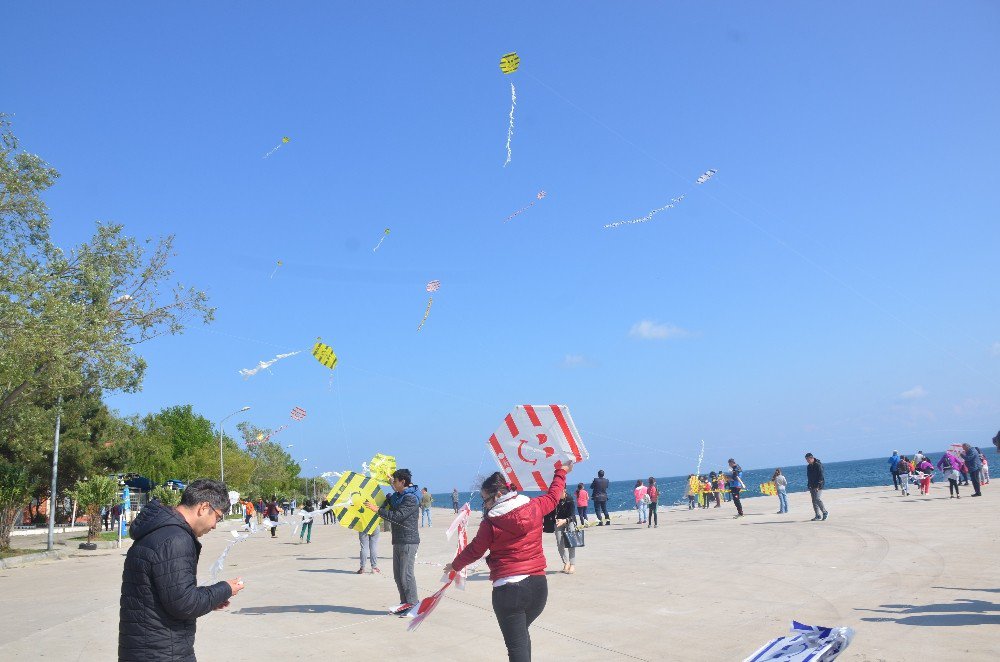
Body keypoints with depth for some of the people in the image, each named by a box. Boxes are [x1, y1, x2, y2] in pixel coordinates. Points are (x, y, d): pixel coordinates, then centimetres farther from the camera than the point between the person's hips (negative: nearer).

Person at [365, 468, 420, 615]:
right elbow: (387, 503, 33)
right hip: (398, 541, 10)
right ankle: (405, 603, 19)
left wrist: (377, 509, -21)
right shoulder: (397, 496, 15)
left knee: (406, 573, -9)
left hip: (408, 541, -10)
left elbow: (396, 516, -23)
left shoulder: (411, 499, -15)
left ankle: (412, 604, -3)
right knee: (398, 574, 12)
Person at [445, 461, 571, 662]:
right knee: (521, 633, 26)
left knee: (517, 645, -1)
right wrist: (561, 471, 38)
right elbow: (553, 496, 20)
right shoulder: (534, 507, 1)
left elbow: (474, 551, 4)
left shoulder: (490, 522, -9)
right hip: (538, 585, 5)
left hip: (508, 588, -5)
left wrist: (454, 565, 22)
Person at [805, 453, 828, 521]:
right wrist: (810, 486, 13)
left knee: (818, 499, -16)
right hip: (812, 486, 8)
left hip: (818, 486, -8)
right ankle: (818, 516, 7)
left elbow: (821, 476, -15)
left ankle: (825, 513, -2)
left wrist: (817, 486, -19)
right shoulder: (808, 467, 14)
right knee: (814, 501, 4)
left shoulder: (818, 465, -10)